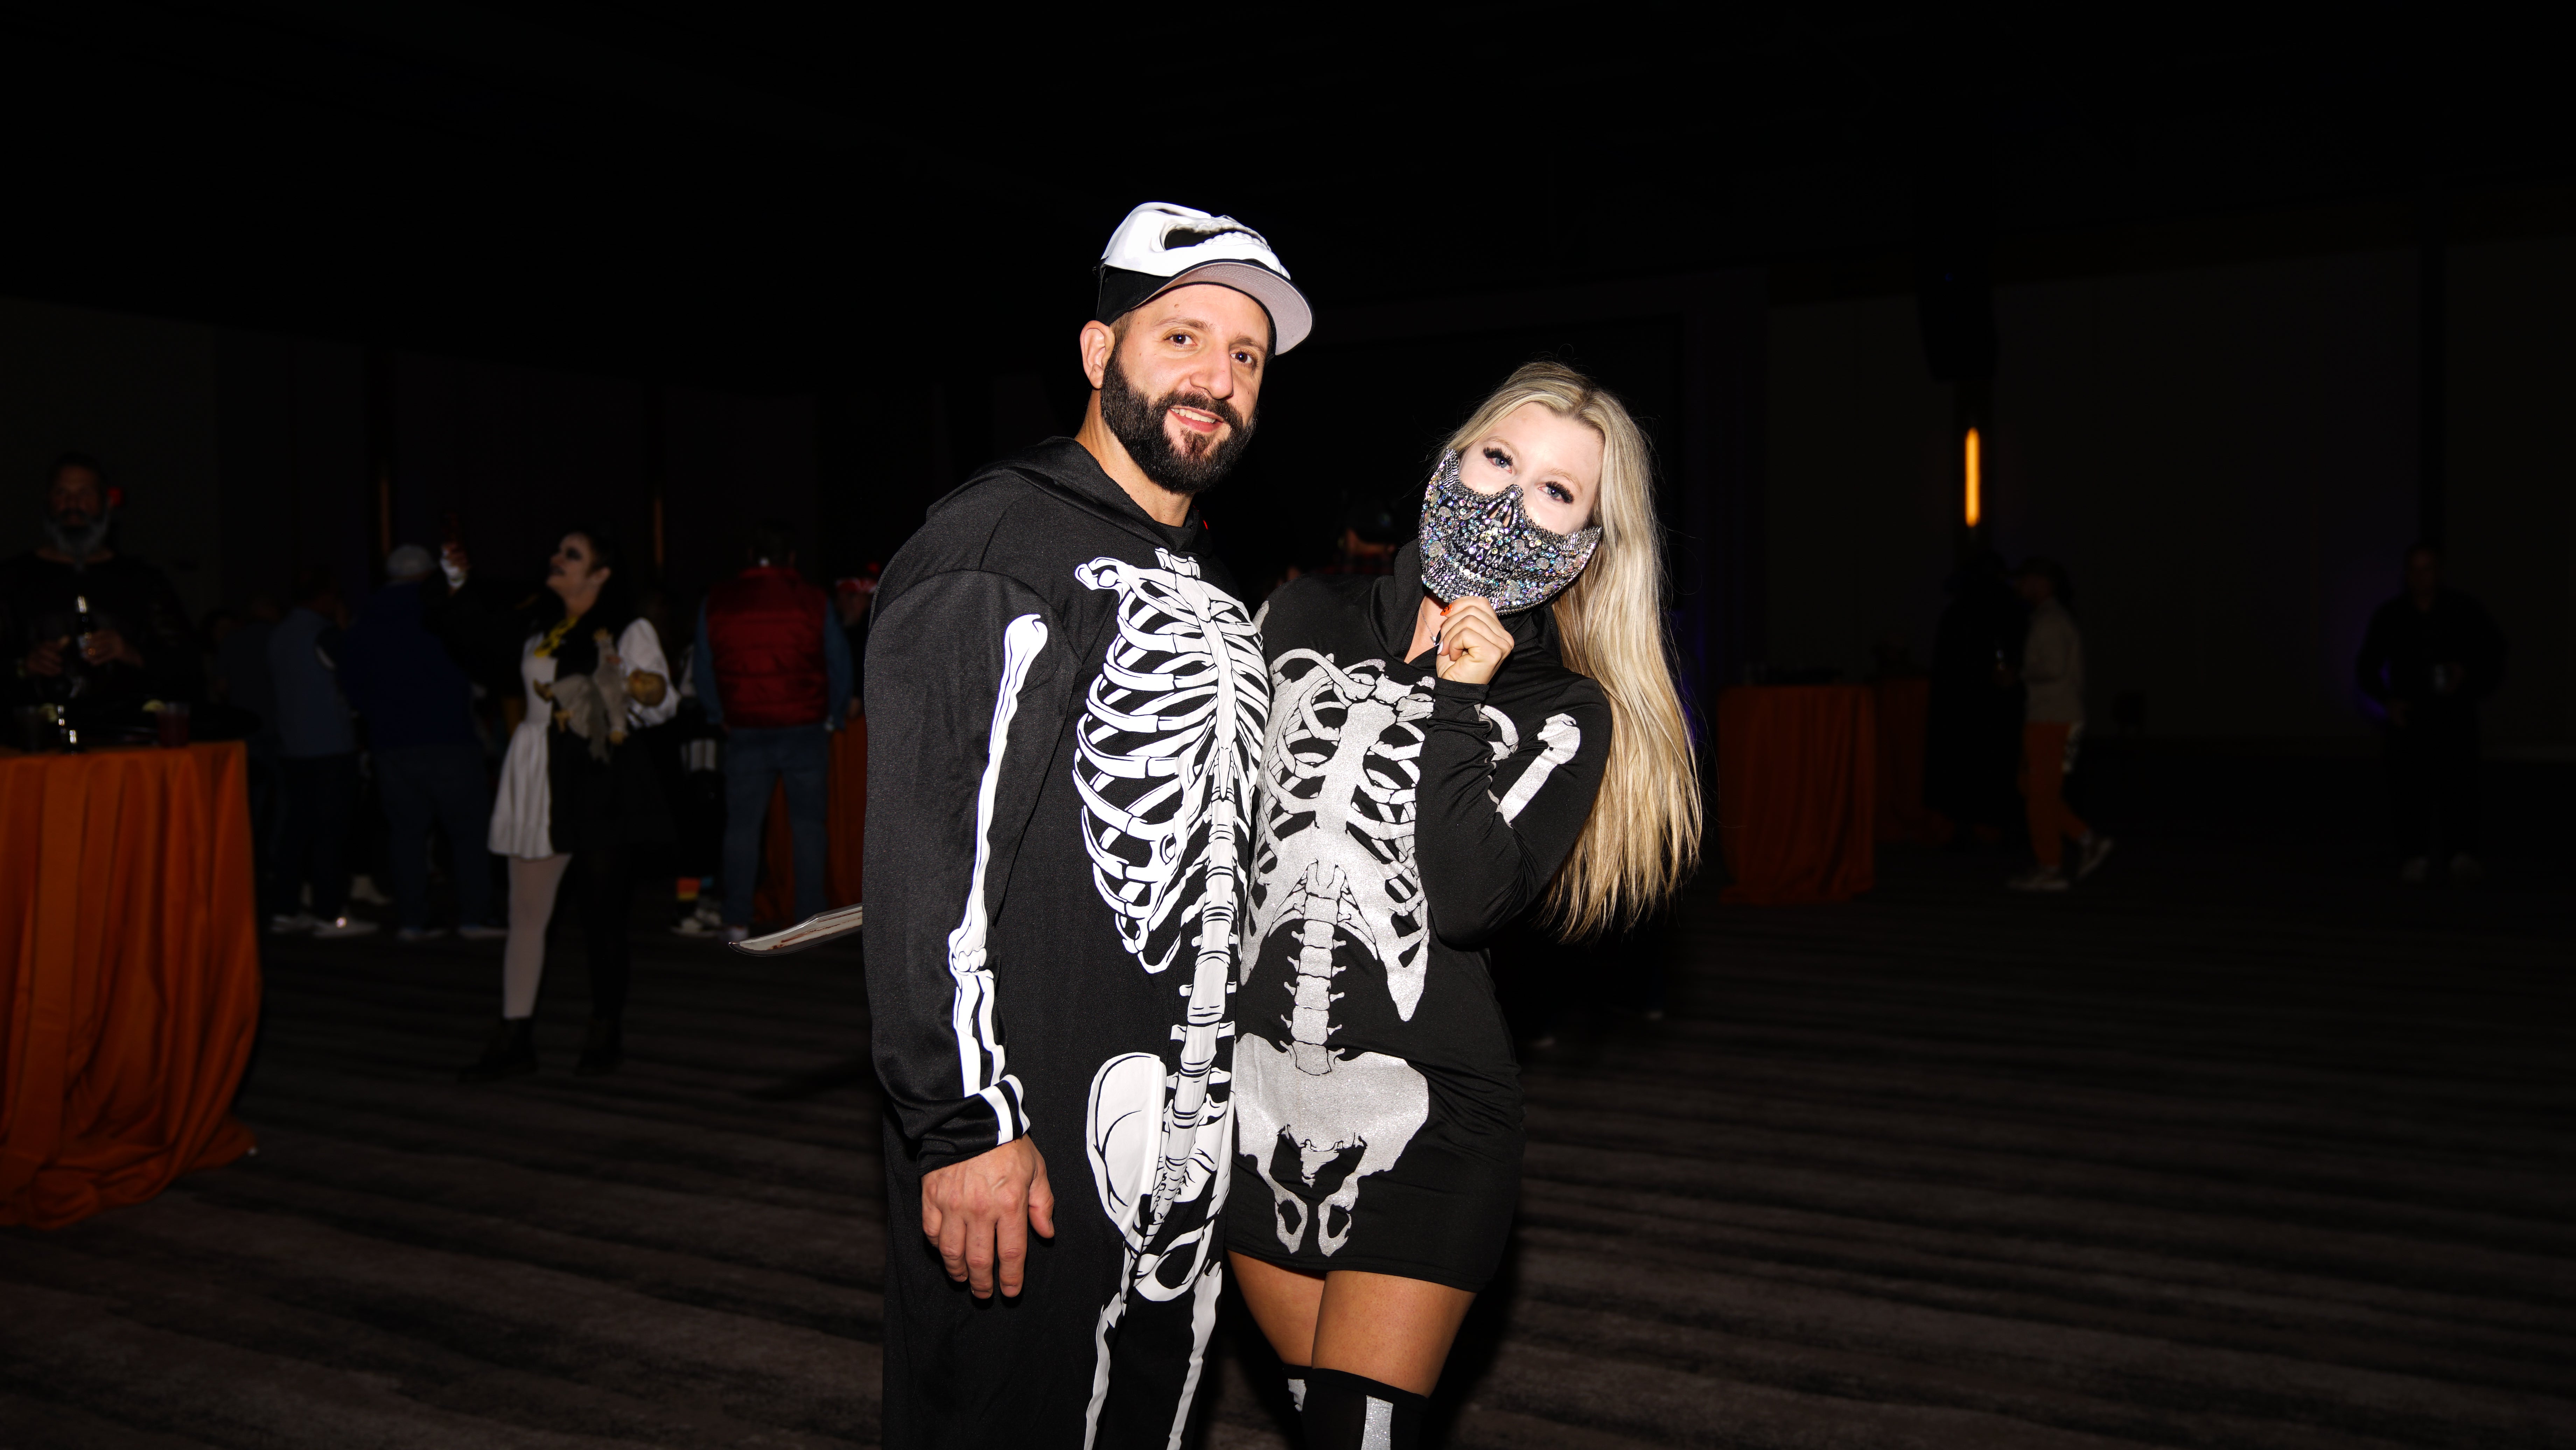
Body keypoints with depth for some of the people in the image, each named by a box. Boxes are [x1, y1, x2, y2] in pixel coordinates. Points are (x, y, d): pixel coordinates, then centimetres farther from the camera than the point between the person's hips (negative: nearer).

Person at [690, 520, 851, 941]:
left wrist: (720, 717, 20)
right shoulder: (812, 601, -3)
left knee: (742, 824, 6)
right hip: (806, 729, -1)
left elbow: (703, 670, 8)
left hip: (745, 732, 1)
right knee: (808, 825, 5)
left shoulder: (717, 603, 3)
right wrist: (831, 716, 15)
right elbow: (840, 665, 2)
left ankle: (737, 922, 5)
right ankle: (810, 919, 6)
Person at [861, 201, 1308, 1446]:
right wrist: (966, 1123, -23)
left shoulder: (1211, 590, 16)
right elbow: (929, 858, -19)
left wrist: (1217, 1093, 18)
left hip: (1190, 1135, 8)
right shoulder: (998, 546, -11)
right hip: (1026, 1134, -8)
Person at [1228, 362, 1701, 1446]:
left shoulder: (1567, 712, -1)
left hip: (1424, 1111, -3)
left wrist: (1457, 705, -15)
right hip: (1254, 1090, 3)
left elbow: (1470, 901, -16)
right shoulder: (1304, 620, 6)